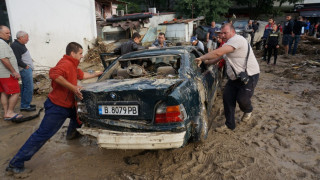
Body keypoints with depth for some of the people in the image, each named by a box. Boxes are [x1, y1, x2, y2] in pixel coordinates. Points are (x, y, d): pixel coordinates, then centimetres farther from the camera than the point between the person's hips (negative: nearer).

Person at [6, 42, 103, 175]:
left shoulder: (72, 66, 15)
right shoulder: (66, 63, -18)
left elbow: (82, 75, 31)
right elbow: (54, 74, -37)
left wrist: (96, 74, 37)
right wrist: (73, 87, -34)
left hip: (68, 105, 10)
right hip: (57, 107, -10)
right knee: (42, 134, -7)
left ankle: (71, 133, 52)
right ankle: (15, 164, 2)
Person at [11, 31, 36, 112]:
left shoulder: (20, 45, 15)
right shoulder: (15, 46, -15)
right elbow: (17, 60, -21)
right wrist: (25, 66, -13)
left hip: (27, 69, 11)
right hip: (25, 69, -11)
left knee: (25, 87, 15)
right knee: (29, 88, -8)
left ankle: (24, 105, 25)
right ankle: (25, 106, 0)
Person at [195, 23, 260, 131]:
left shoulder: (237, 39, -22)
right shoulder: (228, 44, 13)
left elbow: (218, 53, -33)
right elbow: (218, 58, 20)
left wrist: (201, 58, -26)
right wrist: (205, 62, 7)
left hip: (250, 75, -9)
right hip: (235, 77, 9)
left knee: (242, 99, -8)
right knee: (227, 98, 2)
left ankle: (248, 111, 31)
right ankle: (229, 125, 15)